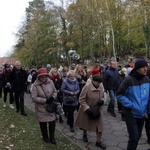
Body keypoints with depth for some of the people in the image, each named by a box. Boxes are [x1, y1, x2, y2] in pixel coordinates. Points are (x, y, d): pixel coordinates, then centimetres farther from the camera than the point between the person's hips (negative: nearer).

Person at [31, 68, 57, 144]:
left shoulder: (50, 82, -6)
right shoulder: (35, 85, -16)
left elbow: (55, 91, 5)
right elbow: (34, 97, -18)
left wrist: (53, 97, -16)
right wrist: (45, 100, -23)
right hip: (41, 108, -2)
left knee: (52, 122, 7)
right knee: (43, 123, 14)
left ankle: (52, 137, 29)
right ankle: (45, 137, 37)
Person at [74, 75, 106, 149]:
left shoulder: (101, 86, -10)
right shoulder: (87, 87, -25)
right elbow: (81, 99, -20)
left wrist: (102, 100, -13)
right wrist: (87, 109, -26)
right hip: (87, 109, -3)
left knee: (100, 125, 2)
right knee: (85, 123, 20)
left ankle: (99, 141, 18)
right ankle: (84, 134, 49)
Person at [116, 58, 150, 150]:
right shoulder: (129, 80, -19)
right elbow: (119, 95, -16)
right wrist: (131, 105, -19)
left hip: (142, 113, 6)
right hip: (131, 114, -5)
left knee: (138, 136, 17)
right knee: (134, 137, -5)